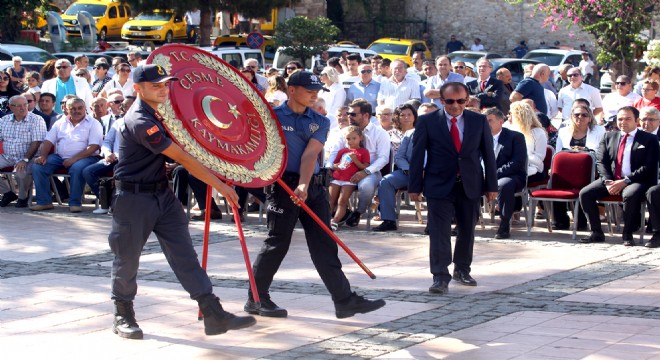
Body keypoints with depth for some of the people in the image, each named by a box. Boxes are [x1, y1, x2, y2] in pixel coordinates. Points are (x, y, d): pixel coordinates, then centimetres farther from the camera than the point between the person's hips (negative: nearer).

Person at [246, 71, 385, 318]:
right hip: (283, 185, -5)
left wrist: (303, 186, -19)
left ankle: (344, 300, 2)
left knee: (324, 243, 4)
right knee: (277, 242, -2)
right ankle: (256, 299, 11)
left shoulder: (319, 122, 9)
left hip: (313, 186, 5)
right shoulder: (272, 116, -1)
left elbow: (310, 154, -5)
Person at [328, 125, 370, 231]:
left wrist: (355, 160, -14)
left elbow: (365, 167, -1)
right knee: (331, 201, -4)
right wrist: (336, 166, 0)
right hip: (337, 178, 5)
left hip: (350, 180, -5)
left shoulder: (363, 152, 8)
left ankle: (335, 222, -24)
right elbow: (334, 164, 24)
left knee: (342, 201, -15)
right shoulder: (342, 151, 23)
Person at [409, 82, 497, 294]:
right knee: (439, 232, -9)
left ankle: (462, 270, 29)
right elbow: (417, 156, -2)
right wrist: (414, 187, -5)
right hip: (439, 185, -3)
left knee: (467, 229, 12)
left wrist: (492, 186, 3)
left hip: (470, 185, 3)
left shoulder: (479, 121, 2)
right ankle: (440, 277, -11)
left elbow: (488, 154, 5)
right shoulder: (427, 122, -4)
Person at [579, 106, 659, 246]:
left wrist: (625, 181, -18)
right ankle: (596, 233, -5)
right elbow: (601, 162, 10)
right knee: (585, 193, -16)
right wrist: (607, 181, -10)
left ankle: (627, 234, -21)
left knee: (630, 194, -38)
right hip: (611, 180, 5)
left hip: (636, 181, -5)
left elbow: (648, 168, -8)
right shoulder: (609, 137, 15)